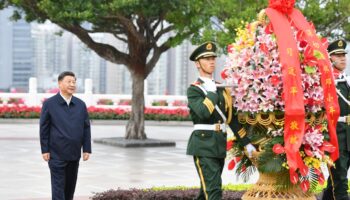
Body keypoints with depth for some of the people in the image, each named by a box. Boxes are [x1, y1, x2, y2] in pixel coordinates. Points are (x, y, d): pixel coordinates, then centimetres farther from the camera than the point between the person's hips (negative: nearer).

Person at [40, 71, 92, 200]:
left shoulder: (81, 105, 7)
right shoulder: (49, 104, -3)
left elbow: (86, 128, 7)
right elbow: (44, 128, -2)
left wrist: (87, 149, 2)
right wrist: (44, 150, -6)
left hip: (74, 154, 4)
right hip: (57, 154, -4)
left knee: (70, 185, 11)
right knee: (58, 186, -4)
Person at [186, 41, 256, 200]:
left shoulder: (221, 88, 16)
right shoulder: (193, 90, -5)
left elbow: (231, 117, 15)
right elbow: (204, 112, -25)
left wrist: (246, 143, 10)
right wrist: (212, 92, -11)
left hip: (220, 144, 7)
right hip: (203, 144, -7)